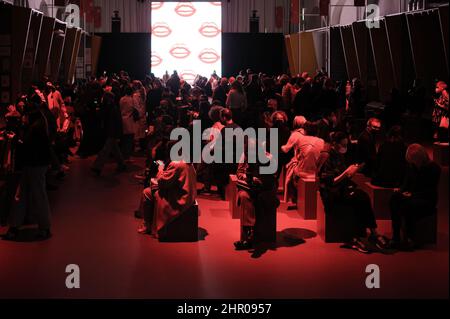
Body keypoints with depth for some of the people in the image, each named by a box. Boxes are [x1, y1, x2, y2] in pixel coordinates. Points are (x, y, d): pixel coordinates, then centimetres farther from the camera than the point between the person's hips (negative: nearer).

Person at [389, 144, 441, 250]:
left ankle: (409, 239, -27)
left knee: (407, 205, -35)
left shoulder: (434, 168, -10)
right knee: (395, 198, -26)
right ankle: (396, 237, -31)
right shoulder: (412, 166, 7)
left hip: (427, 200, -5)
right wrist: (401, 190, -9)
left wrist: (412, 194, -22)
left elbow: (431, 190, -13)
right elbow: (407, 182, 15)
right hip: (412, 196, 6)